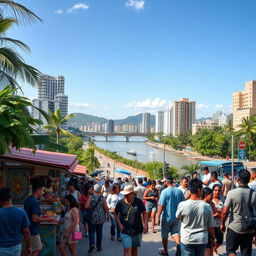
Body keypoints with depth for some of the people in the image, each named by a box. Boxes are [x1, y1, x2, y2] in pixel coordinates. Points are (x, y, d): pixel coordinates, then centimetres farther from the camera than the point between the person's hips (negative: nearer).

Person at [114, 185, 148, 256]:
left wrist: (145, 225, -10)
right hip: (125, 231, -1)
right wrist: (119, 223, -5)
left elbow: (144, 213, 0)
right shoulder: (120, 203, -8)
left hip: (137, 230, 2)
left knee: (134, 248, 16)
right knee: (127, 249, -8)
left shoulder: (138, 201, -7)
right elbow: (116, 214, 7)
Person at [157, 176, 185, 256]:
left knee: (164, 235, 14)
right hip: (177, 217, 3)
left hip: (166, 217, -3)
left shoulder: (165, 191, -15)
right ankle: (179, 244, -21)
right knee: (175, 232, 8)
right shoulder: (179, 191, -1)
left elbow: (161, 205, -16)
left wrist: (158, 217, -8)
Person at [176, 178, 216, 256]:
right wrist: (213, 238, 15)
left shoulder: (182, 205, -16)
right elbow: (211, 226, -1)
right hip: (202, 240, 2)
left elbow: (177, 217, 6)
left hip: (187, 241, -2)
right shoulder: (207, 206, -10)